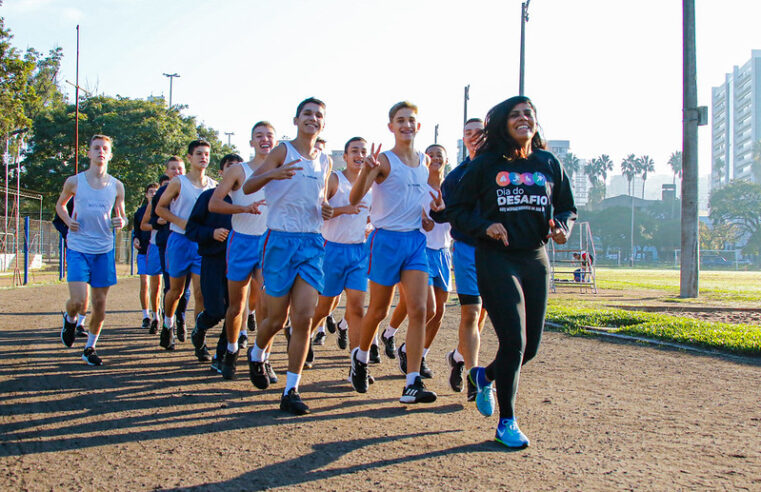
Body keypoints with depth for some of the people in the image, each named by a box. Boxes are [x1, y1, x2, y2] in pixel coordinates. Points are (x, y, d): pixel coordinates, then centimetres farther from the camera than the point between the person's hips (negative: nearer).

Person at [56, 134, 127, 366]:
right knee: (77, 300, -14)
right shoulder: (74, 181, -1)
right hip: (78, 248, -2)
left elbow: (122, 215, 14)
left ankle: (90, 347, 21)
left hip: (104, 250, 2)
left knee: (100, 303, 3)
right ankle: (70, 320, 22)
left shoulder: (116, 186, 4)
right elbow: (60, 204, 16)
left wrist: (121, 221, -10)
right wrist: (67, 220, -4)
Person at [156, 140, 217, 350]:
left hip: (203, 244, 2)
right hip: (180, 240, -2)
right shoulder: (178, 182, -3)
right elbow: (160, 208, 2)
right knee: (176, 290, 9)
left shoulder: (214, 185, 7)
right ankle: (168, 324, 35)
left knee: (201, 293, -6)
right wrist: (182, 222, -12)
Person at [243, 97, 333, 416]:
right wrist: (272, 174, -28)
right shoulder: (283, 151, -2)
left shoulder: (325, 161, 14)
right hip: (281, 239, -4)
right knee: (277, 319, 4)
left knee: (304, 318, -6)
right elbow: (247, 187, -9)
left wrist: (326, 209, 6)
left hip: (313, 243, 4)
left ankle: (291, 391, 0)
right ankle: (256, 354, 38)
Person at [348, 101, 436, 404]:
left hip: (416, 240, 4)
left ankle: (412, 384, -8)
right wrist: (366, 170, -35)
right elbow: (354, 199, -18)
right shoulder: (383, 160, -8)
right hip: (387, 239, -4)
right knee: (379, 311, 7)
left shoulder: (424, 161, 10)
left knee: (419, 310, -8)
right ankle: (361, 357, 36)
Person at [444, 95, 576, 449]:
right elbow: (456, 209, 3)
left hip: (536, 260, 5)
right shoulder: (486, 164, -1)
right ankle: (506, 422, 4)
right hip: (496, 258, -4)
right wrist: (484, 227, -14)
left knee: (531, 346, 7)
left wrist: (562, 227, -6)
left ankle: (484, 376, 38)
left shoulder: (548, 164, 9)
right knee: (514, 342, -12)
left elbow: (567, 208, 16)